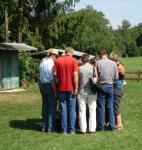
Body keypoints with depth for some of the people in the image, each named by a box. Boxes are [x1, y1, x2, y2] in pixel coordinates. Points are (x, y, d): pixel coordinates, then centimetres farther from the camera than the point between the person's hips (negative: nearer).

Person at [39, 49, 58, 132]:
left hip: (42, 85, 8)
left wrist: (42, 85, 14)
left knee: (45, 106, 15)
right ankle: (50, 128, 4)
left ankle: (44, 126, 21)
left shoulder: (42, 62, 8)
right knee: (52, 107, 1)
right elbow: (52, 79, -19)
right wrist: (55, 91, -15)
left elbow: (40, 76, 10)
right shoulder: (51, 64, -17)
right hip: (50, 85, -8)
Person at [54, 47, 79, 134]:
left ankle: (64, 129, 10)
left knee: (63, 108, 8)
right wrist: (76, 88, -11)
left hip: (61, 88, 2)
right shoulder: (73, 60, -6)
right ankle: (71, 129, 8)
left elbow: (55, 74, -3)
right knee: (72, 109, 6)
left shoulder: (58, 60, 2)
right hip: (71, 88, -2)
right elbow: (75, 74, -14)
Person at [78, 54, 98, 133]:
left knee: (82, 111, 6)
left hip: (82, 92, 0)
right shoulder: (93, 68, -3)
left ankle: (83, 129, 7)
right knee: (92, 110, 9)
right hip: (91, 92, 1)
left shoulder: (79, 68, -5)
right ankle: (92, 128, 10)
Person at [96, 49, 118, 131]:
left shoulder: (98, 63, -9)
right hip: (110, 86, 3)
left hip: (101, 86, -3)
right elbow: (116, 77, 2)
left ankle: (101, 126, 9)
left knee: (101, 107, 4)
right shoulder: (113, 63, 0)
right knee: (110, 106, 11)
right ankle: (112, 125, 13)